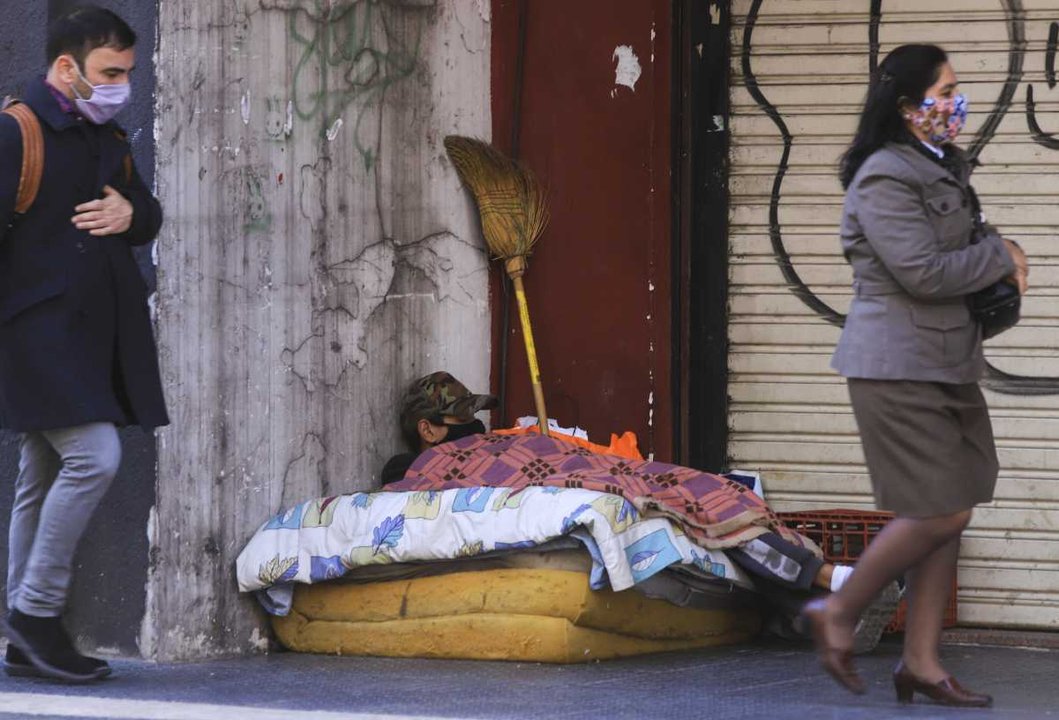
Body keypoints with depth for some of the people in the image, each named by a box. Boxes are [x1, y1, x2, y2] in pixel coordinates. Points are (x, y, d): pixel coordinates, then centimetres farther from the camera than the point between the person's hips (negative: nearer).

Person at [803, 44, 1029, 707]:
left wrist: (999, 255, 3)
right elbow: (923, 272, -22)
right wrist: (1001, 256, -9)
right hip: (899, 367, -9)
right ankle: (839, 614, 8)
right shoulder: (884, 179, -15)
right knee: (938, 514, -10)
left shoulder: (943, 171, 15)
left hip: (949, 364, 9)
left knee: (950, 515, 6)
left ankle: (922, 662, 11)